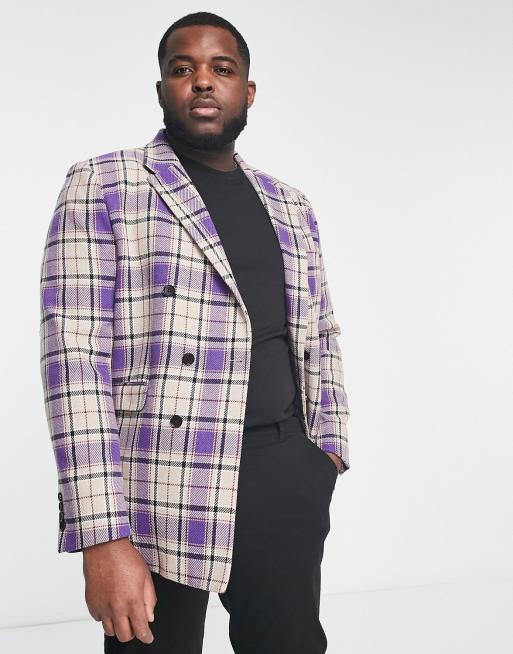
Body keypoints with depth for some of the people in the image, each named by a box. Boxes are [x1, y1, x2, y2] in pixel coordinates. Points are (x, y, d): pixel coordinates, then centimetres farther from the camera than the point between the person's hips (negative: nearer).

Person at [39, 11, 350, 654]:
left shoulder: (290, 206, 14)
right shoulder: (101, 187, -3)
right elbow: (76, 354, -12)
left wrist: (328, 451, 9)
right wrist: (105, 536, -18)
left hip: (288, 478, 5)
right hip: (163, 484, -4)